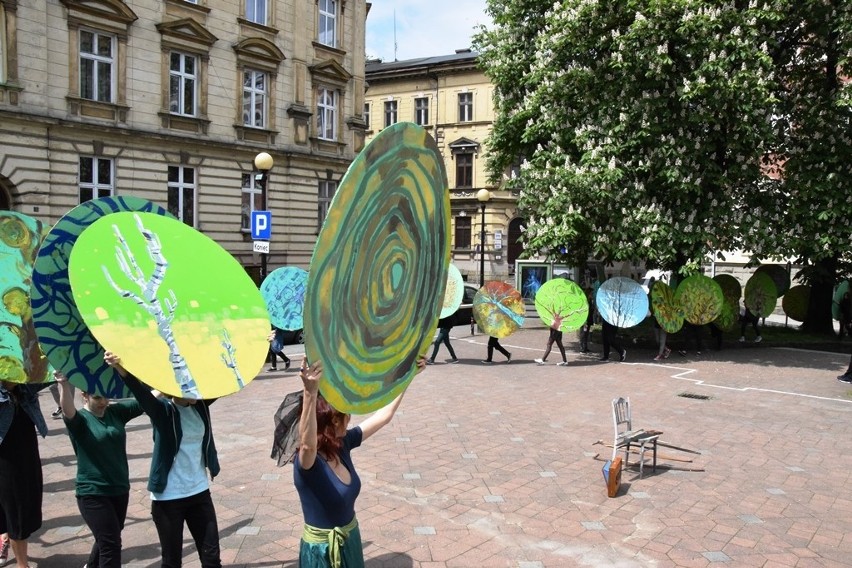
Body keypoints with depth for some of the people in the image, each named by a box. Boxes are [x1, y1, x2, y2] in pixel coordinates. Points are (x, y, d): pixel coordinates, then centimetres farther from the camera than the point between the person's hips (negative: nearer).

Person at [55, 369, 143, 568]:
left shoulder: (116, 411, 0)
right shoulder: (79, 419, -12)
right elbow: (67, 410, -34)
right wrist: (64, 385, -54)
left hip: (120, 488, 5)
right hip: (93, 493, -5)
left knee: (109, 538, 23)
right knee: (111, 543, -7)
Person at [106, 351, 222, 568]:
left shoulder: (200, 405, -1)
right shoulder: (163, 409, -14)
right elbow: (141, 391, -32)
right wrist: (121, 369, -53)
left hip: (199, 492, 4)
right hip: (168, 497, -4)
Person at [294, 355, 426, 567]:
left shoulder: (343, 444, -8)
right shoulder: (307, 462, -27)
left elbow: (384, 415, -1)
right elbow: (307, 444, -52)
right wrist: (310, 393, -67)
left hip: (350, 539, 7)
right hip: (322, 550, -6)